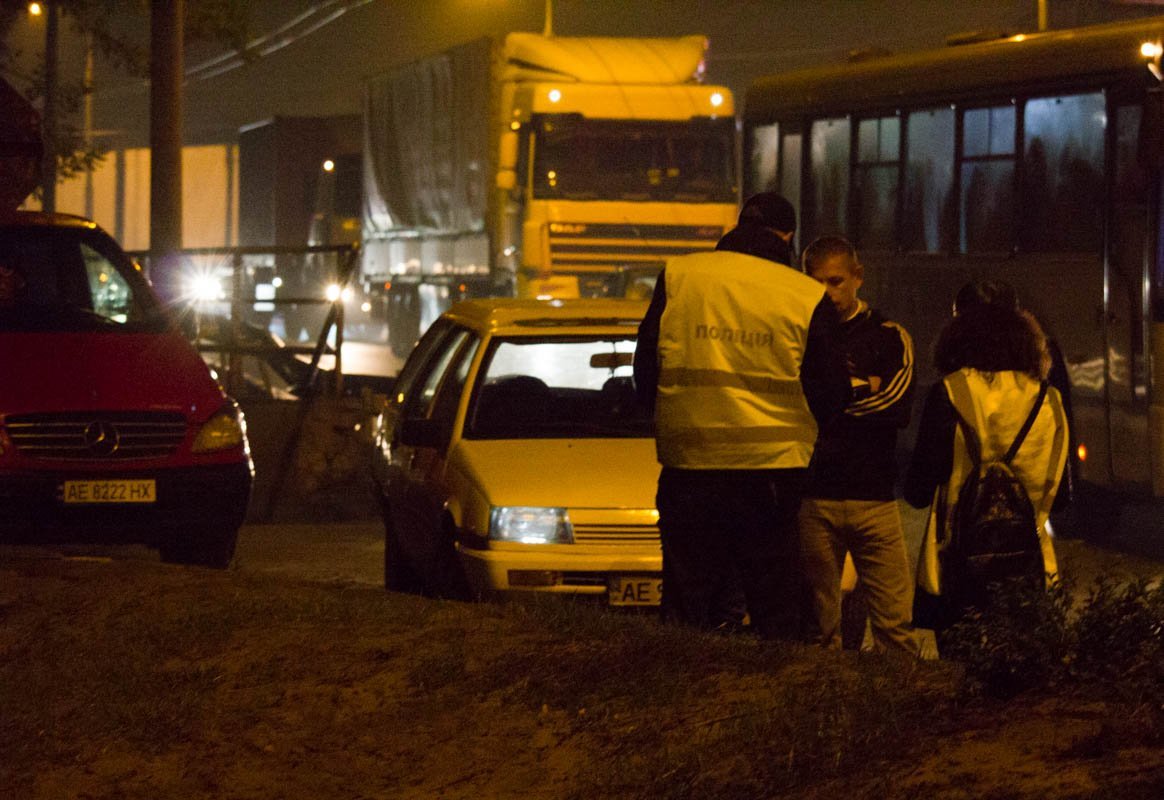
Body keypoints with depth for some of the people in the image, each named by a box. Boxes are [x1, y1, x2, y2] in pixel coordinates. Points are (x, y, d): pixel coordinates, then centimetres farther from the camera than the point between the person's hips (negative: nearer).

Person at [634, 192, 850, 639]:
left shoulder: (676, 276, 1)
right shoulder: (808, 298, -3)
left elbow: (645, 370, 6)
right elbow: (831, 395, 3)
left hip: (687, 466, 1)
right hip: (772, 468, -1)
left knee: (686, 607, 8)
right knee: (777, 613, 6)